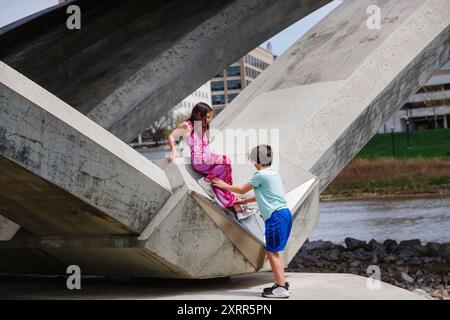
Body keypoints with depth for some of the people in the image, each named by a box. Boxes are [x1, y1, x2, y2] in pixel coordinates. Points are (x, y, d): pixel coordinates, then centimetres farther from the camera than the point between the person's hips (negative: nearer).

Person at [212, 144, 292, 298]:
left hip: (276, 215, -9)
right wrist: (245, 201, 37)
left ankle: (281, 287, -7)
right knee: (274, 251, 15)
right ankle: (281, 283, 18)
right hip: (284, 213, 9)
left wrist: (225, 185, 17)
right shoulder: (273, 172, 19)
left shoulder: (261, 174, -8)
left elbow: (242, 190, 3)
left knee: (272, 251, -6)